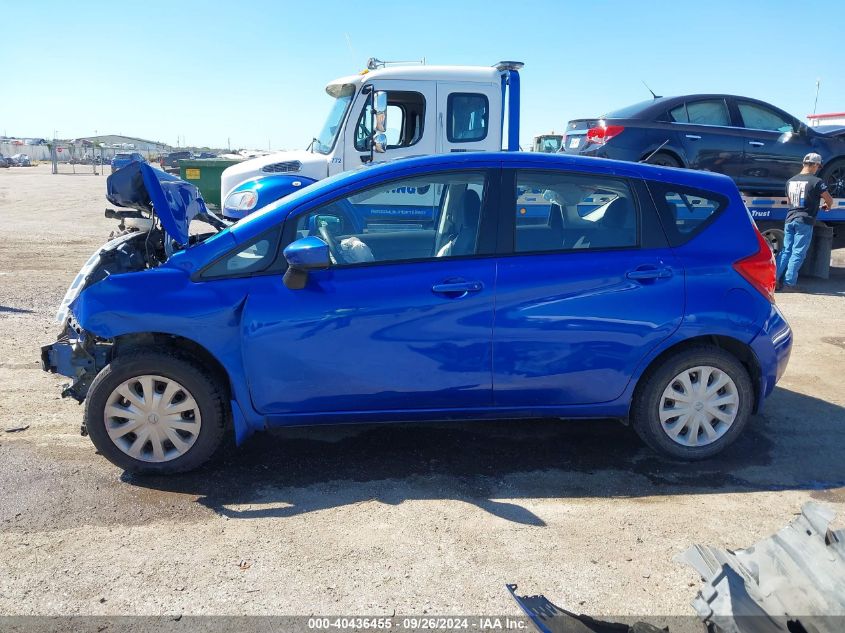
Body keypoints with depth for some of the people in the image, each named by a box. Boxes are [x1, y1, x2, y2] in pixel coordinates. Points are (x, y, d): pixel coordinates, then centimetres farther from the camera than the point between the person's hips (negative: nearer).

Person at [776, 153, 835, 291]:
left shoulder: (790, 181, 10)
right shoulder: (816, 181, -8)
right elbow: (829, 200, 0)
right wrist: (828, 207, 21)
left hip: (790, 219, 5)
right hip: (805, 222, -5)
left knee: (786, 250, 10)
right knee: (798, 253, -2)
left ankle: (774, 279, 4)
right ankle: (789, 283, -3)